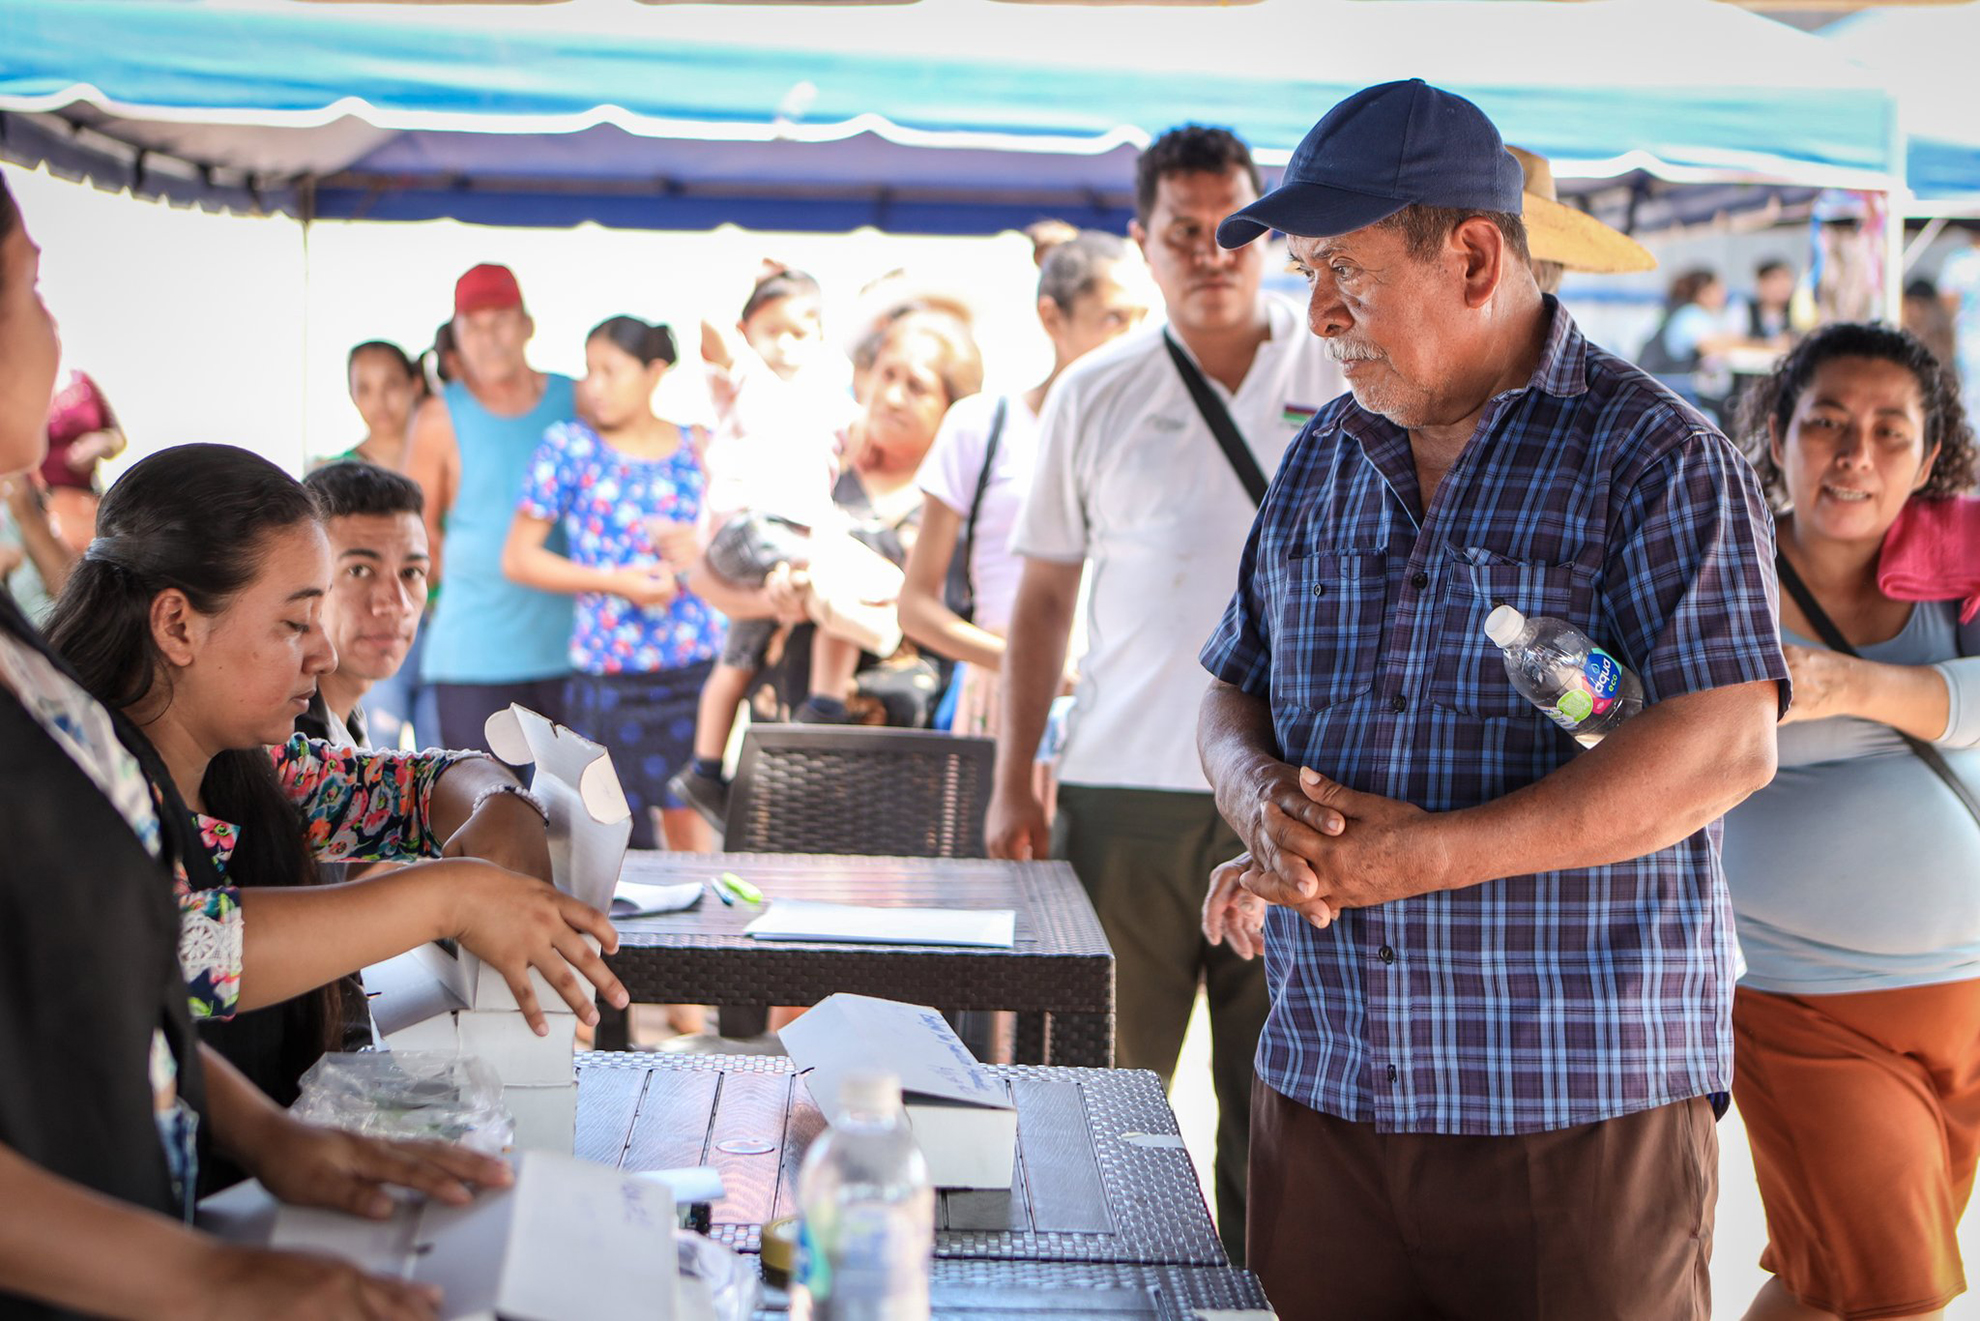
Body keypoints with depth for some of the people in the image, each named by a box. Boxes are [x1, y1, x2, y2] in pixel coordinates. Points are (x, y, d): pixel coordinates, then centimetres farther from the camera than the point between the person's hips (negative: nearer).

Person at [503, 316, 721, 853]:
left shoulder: (697, 447, 8)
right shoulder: (569, 447, 1)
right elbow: (518, 558, 0)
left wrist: (701, 550, -5)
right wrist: (616, 581, -9)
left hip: (697, 665, 2)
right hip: (610, 676, -2)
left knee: (693, 826, 2)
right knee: (622, 837, 0)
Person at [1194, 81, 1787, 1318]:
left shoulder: (1656, 456, -6)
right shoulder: (1321, 463, 14)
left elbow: (1728, 747, -15)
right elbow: (1235, 692, 19)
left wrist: (1430, 855, -20)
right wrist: (1267, 800, -6)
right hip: (1321, 1081, 6)